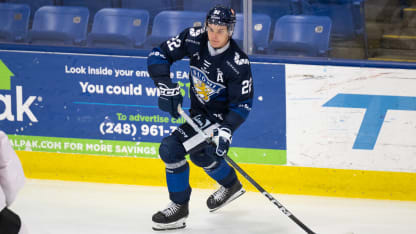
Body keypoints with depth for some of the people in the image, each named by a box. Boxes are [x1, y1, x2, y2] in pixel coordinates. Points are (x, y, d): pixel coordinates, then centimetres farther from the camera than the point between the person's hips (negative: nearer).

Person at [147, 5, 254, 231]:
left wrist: (226, 131, -32)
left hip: (221, 116, -7)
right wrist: (166, 87, -21)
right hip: (199, 111, 7)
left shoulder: (238, 63, -26)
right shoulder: (194, 38, -14)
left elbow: (242, 104, -20)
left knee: (172, 148, -18)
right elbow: (159, 54, -9)